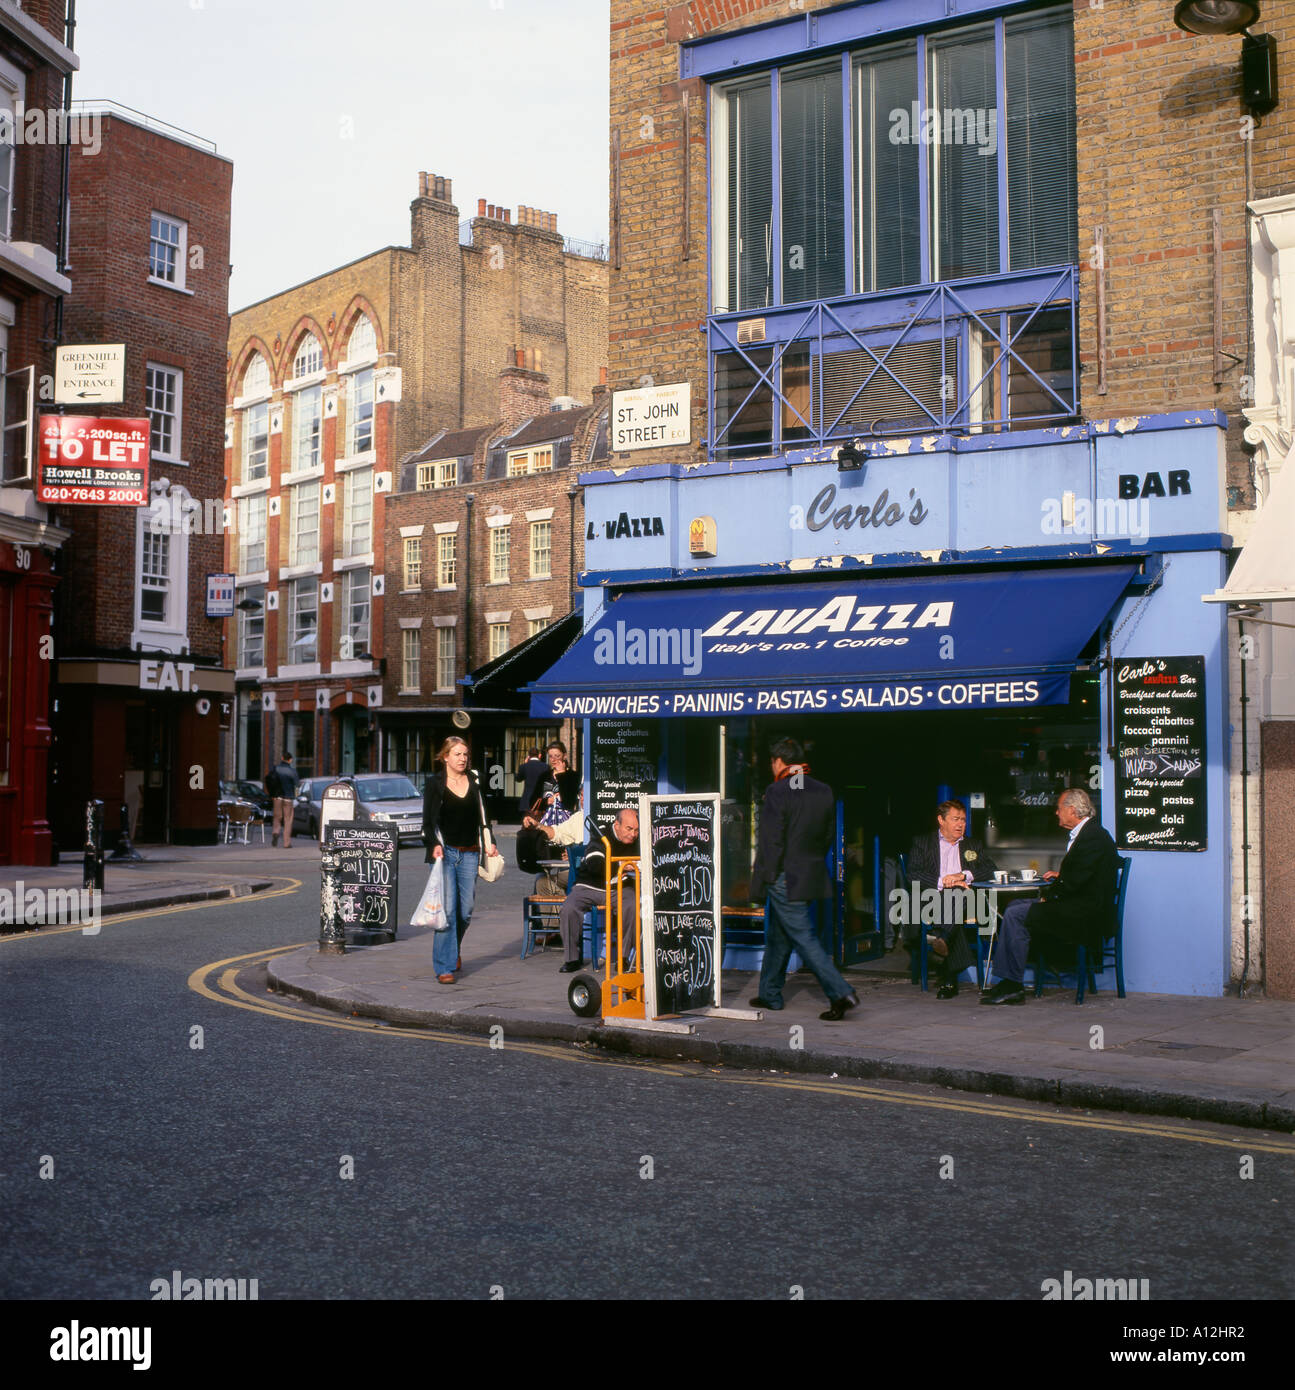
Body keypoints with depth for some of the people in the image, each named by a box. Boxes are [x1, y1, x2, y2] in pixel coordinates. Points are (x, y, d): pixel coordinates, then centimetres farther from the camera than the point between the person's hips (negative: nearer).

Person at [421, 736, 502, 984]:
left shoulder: (474, 781, 11)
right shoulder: (435, 783, 1)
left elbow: (483, 814, 17)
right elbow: (428, 821, -1)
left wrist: (489, 842, 6)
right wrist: (434, 844, -17)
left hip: (470, 854, 4)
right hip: (446, 852, -3)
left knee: (465, 910, 5)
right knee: (447, 909, -11)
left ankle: (454, 951, 33)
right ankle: (444, 966, -7)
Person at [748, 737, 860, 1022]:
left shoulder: (777, 792, -15)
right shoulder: (824, 791, 5)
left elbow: (771, 841, -16)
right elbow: (829, 835, 10)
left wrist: (763, 878, -10)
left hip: (785, 880, -8)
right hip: (812, 876, 8)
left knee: (804, 938, -4)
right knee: (778, 935, 20)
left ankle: (840, 992, -12)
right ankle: (770, 995, 28)